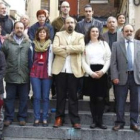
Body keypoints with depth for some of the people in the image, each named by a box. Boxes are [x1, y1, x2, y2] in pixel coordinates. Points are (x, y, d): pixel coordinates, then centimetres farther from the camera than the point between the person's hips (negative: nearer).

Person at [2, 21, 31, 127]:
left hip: (24, 76, 0)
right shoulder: (7, 42, 2)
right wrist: (5, 67, -1)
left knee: (24, 98, 9)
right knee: (9, 97, 8)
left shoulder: (28, 43, 3)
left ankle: (22, 117, 22)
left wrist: (31, 71, -2)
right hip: (11, 75, 0)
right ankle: (9, 117, 20)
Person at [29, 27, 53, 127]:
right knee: (37, 97, -1)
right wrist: (31, 70, 7)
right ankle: (37, 118, 4)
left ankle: (45, 118, 6)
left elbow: (50, 60, -1)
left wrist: (50, 72, -7)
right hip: (35, 73, 2)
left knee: (45, 97, 1)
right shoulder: (33, 45, 12)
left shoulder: (50, 46, 4)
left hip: (46, 73, -2)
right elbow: (31, 59, 13)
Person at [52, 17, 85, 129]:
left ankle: (75, 120, 8)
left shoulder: (80, 36, 10)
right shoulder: (59, 35, 9)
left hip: (74, 70, 0)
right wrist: (71, 51, -10)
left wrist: (66, 47, -11)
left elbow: (81, 48, -10)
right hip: (60, 69, 1)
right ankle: (59, 118, 15)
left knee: (73, 96, 4)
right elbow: (54, 48, -7)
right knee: (60, 95, 7)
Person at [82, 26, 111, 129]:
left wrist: (103, 71, -8)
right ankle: (95, 121, 9)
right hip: (90, 73, 0)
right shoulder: (86, 45, 10)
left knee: (101, 98, -4)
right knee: (93, 98, 2)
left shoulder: (104, 44, 13)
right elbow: (83, 61, 2)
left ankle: (100, 121, 4)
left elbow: (108, 59, 6)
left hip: (102, 72, 0)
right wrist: (91, 72, -9)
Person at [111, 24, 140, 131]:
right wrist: (114, 76, -8)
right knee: (120, 102, 4)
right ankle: (120, 122, 16)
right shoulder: (116, 45, 6)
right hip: (122, 77, -1)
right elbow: (113, 62, 1)